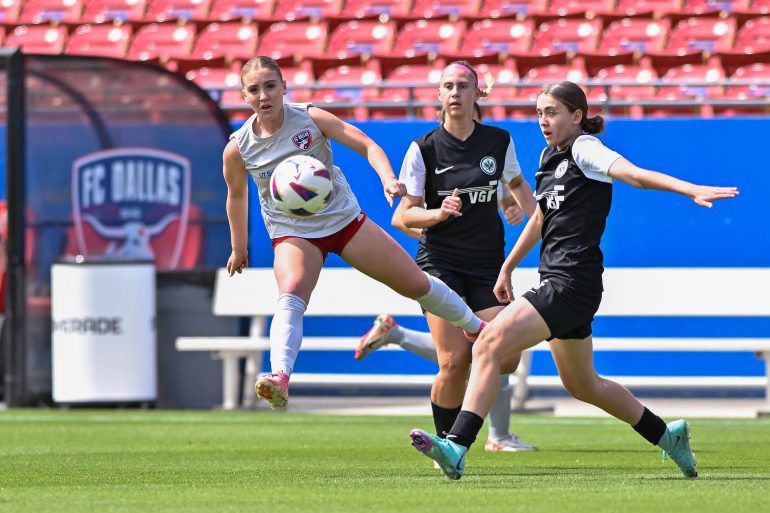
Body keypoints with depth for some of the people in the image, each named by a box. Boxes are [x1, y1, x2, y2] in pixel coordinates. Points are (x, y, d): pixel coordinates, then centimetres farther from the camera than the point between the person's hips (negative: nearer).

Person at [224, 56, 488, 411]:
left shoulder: (310, 119, -14)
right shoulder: (238, 149, -11)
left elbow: (366, 145, -19)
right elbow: (237, 195, 8)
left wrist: (387, 177, -38)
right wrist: (239, 248, 18)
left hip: (343, 218, 1)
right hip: (293, 232, -1)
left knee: (416, 283, 7)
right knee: (291, 295, -34)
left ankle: (476, 328, 33)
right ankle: (280, 377, -52)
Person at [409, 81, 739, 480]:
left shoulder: (585, 149, -10)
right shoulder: (550, 156, 17)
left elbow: (635, 174, -26)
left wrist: (691, 190, -42)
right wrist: (507, 268, 34)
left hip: (572, 284, -10)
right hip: (557, 282, 10)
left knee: (489, 343, -21)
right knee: (581, 384, 21)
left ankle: (456, 447, -28)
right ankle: (666, 435, 35)